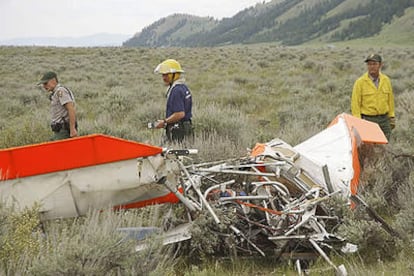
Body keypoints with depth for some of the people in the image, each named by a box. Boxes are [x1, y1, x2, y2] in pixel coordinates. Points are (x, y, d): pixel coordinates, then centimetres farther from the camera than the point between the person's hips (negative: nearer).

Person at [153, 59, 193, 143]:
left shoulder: (176, 90, -18)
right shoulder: (183, 87, 14)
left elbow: (180, 114, -25)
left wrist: (164, 122, -14)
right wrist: (166, 121, 18)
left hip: (178, 133, -10)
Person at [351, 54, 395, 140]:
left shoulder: (386, 80, 5)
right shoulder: (360, 82, -8)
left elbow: (390, 100, 12)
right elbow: (355, 103, -8)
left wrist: (392, 118, 11)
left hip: (384, 120, 4)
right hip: (367, 120, -4)